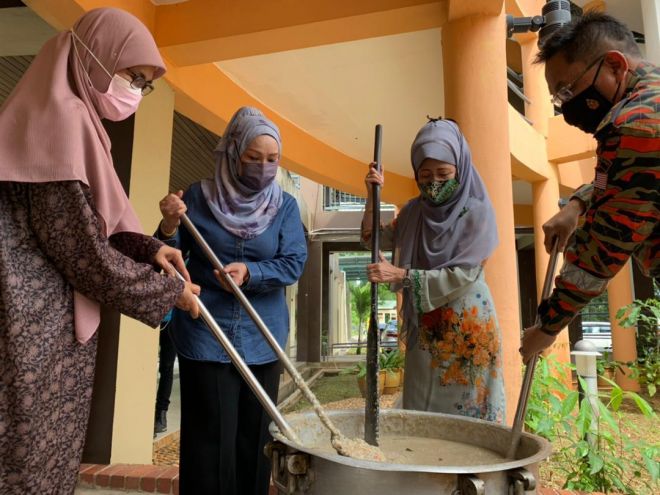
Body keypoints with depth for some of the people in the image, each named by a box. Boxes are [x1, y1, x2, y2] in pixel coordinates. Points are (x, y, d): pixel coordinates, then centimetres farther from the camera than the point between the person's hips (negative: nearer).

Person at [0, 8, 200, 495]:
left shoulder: (77, 120, 13)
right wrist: (168, 291, -9)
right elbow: (85, 253, -20)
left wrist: (150, 248, 1)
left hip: (55, 322, 9)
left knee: (48, 449, 19)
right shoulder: (62, 120, -17)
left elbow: (92, 224, 16)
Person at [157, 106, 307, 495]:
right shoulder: (198, 196, -2)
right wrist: (170, 227, -22)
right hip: (205, 334, -2)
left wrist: (250, 272, -24)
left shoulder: (285, 205, 1)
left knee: (255, 435, 14)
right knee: (212, 436, 4)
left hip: (263, 337, 2)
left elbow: (294, 264, -8)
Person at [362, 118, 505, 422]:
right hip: (424, 329, 5)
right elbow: (373, 241, 14)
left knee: (466, 410, 2)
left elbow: (463, 276, -16)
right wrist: (372, 196, 0)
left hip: (467, 330, -4)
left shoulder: (477, 212, -9)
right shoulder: (414, 211, 6)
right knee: (420, 410, 9)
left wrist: (400, 275, -20)